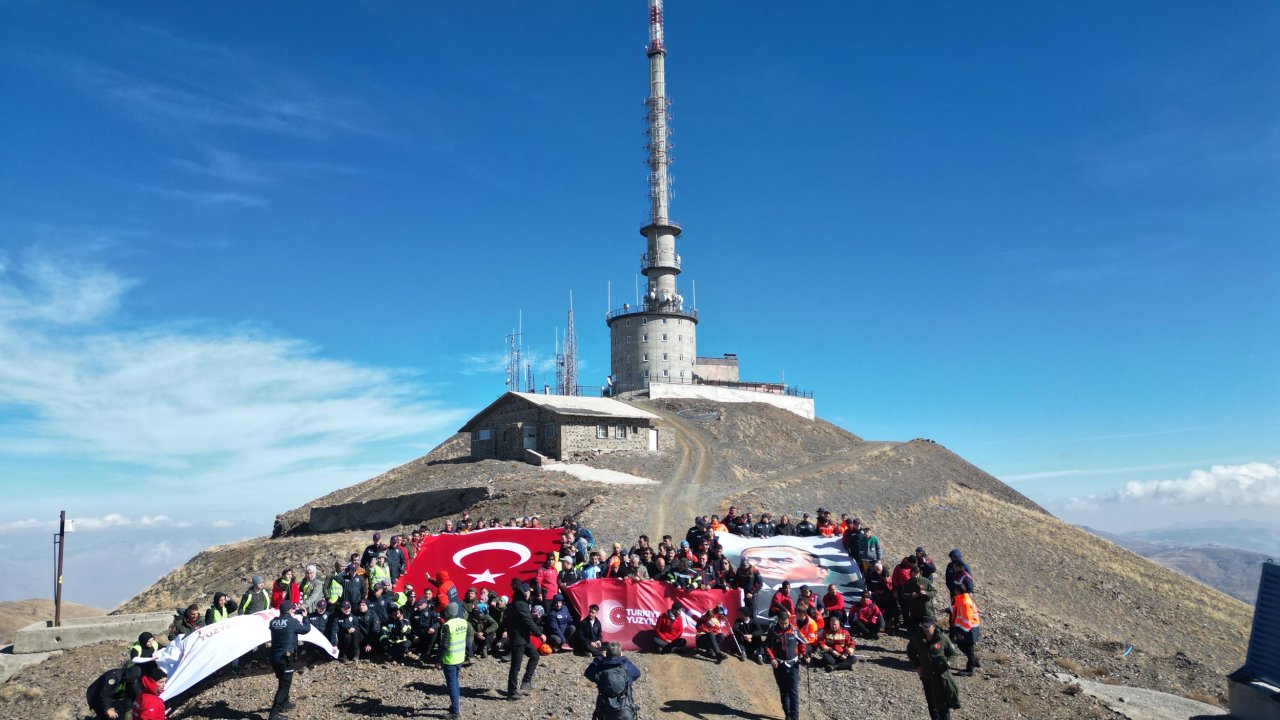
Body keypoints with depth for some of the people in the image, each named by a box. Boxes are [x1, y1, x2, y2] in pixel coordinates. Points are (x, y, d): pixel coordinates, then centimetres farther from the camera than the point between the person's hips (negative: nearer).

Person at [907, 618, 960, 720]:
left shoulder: (942, 639, -11)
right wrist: (917, 666, 4)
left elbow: (952, 653, 4)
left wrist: (947, 662, -13)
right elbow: (910, 651, 12)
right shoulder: (917, 638, -5)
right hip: (926, 675, 3)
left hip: (941, 675, -3)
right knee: (931, 702, 12)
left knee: (943, 702, -1)